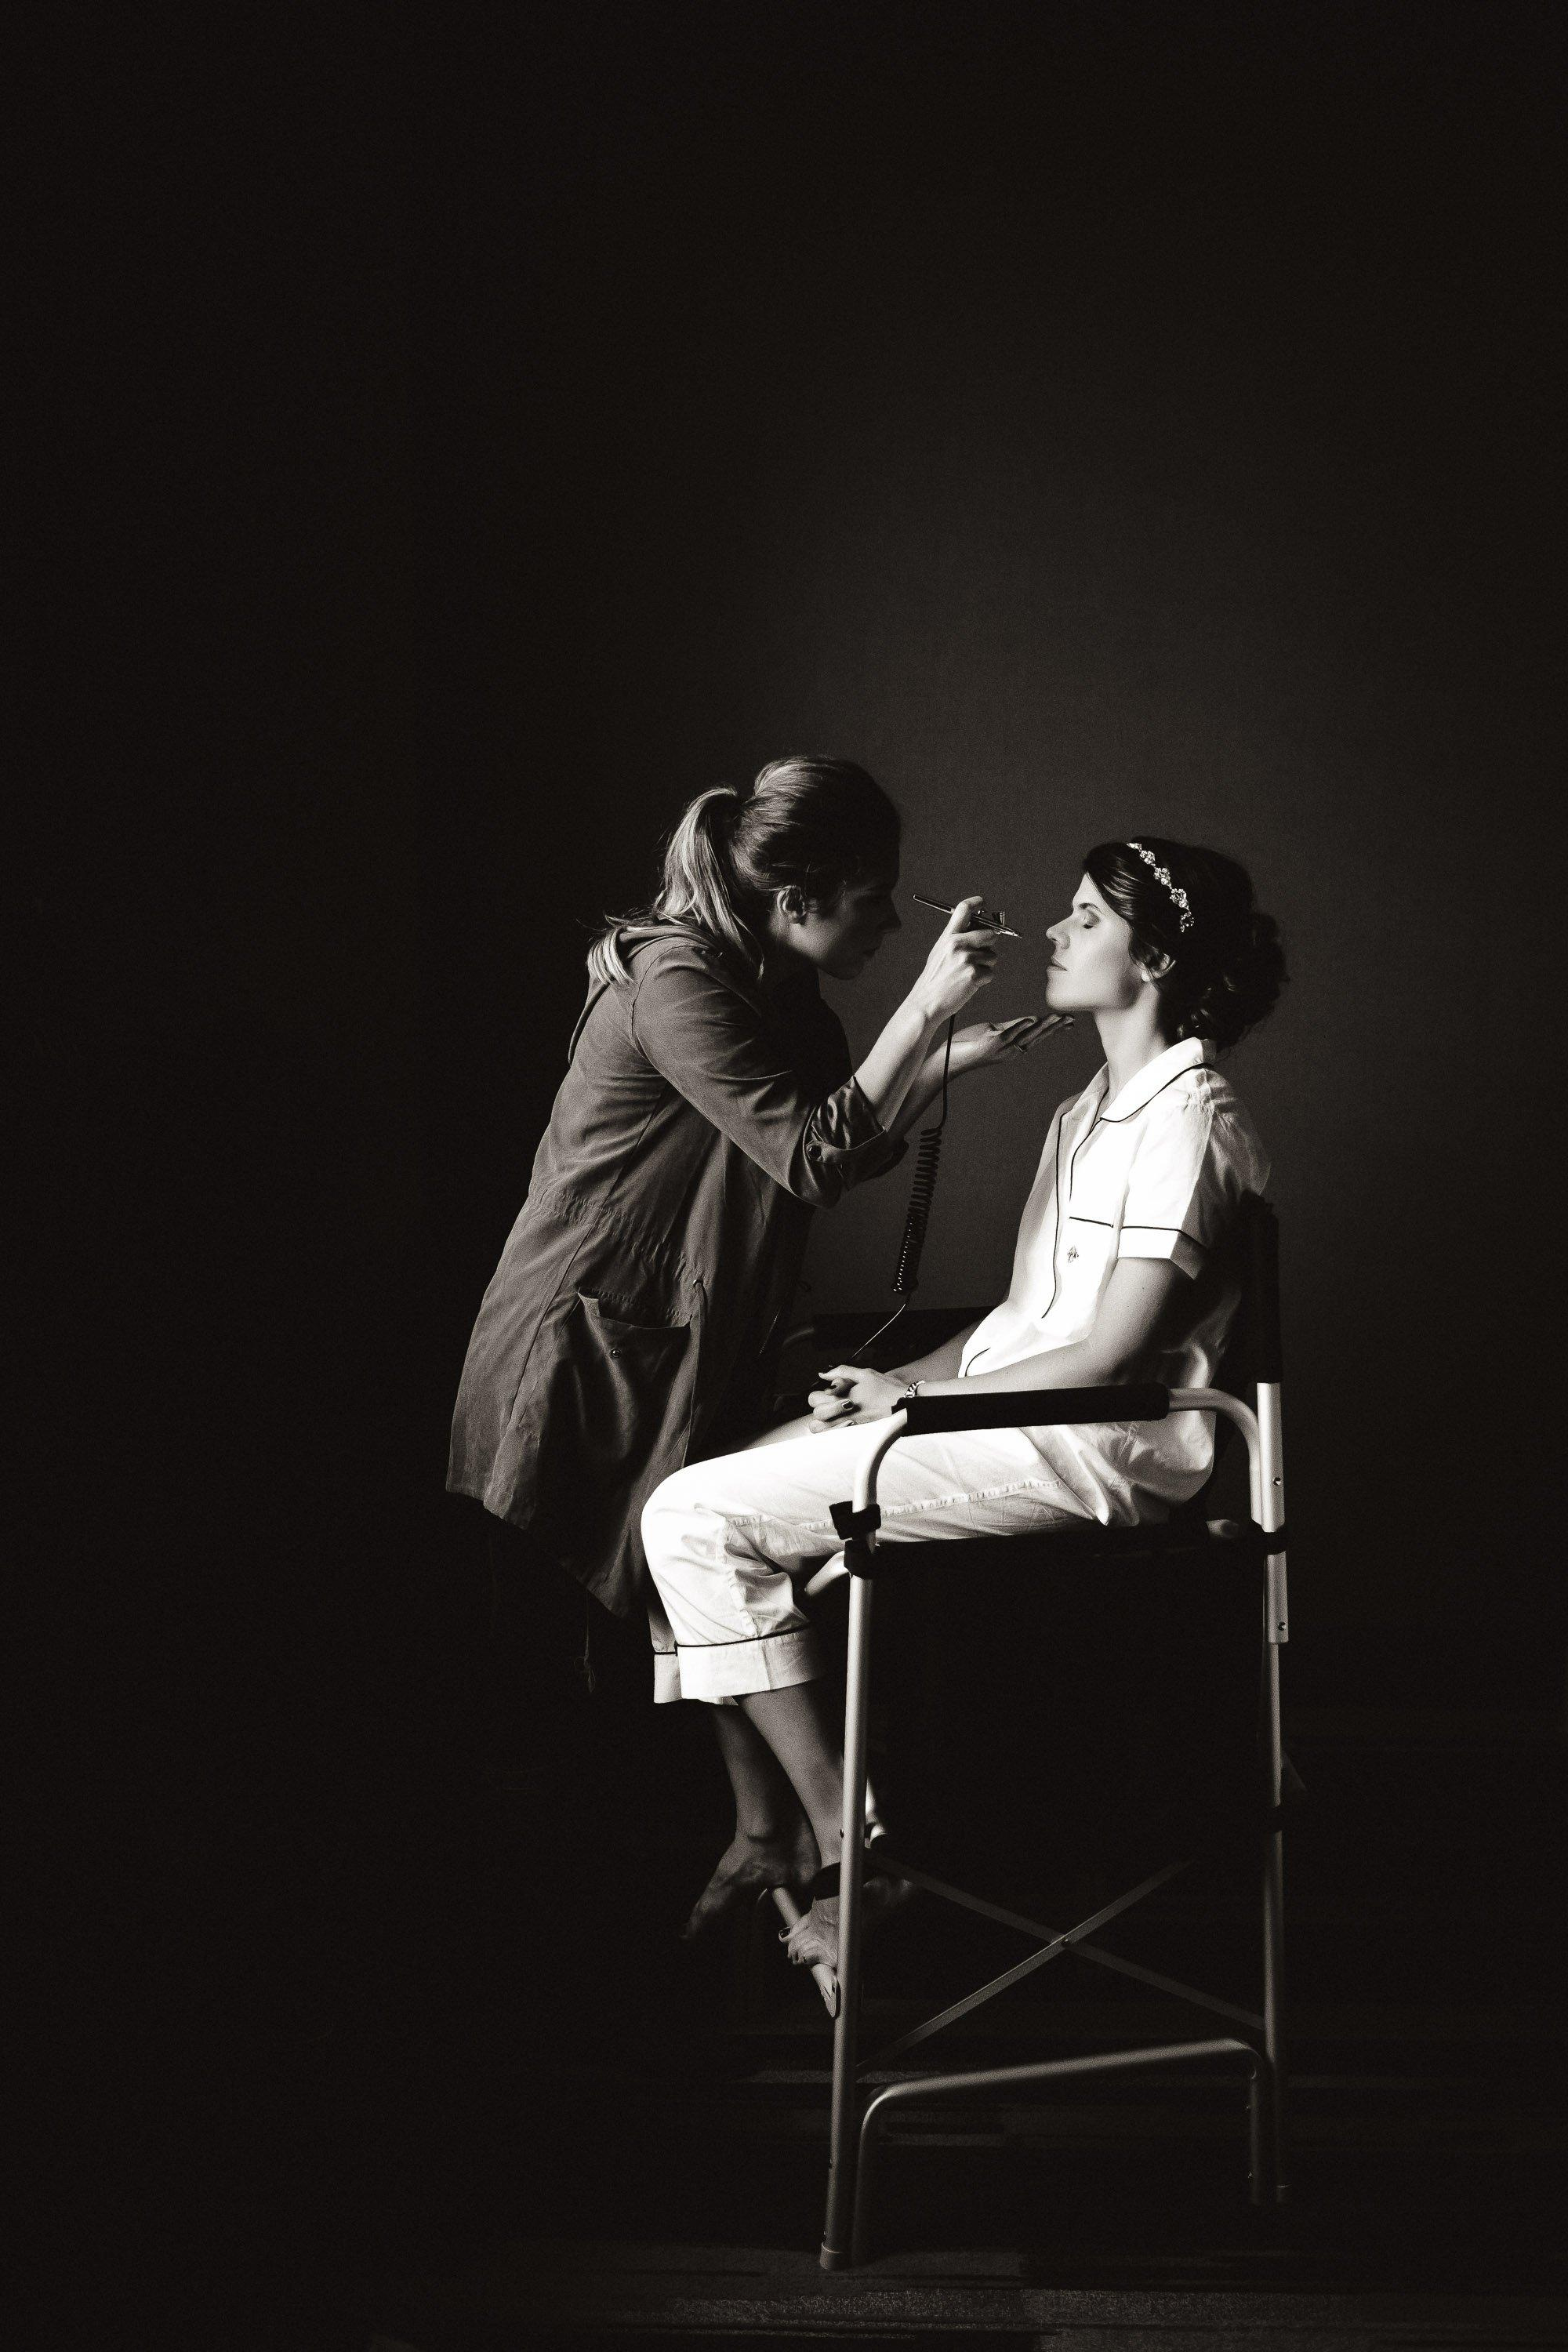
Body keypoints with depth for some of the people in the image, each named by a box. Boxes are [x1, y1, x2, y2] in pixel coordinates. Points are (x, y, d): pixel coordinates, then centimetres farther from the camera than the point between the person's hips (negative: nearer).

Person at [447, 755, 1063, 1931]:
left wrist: (954, 1057, 4)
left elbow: (844, 1146, 14)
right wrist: (925, 1008, -25)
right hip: (586, 1352, -8)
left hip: (685, 1349, 8)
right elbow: (814, 1158, -25)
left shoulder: (775, 992, 8)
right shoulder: (674, 983, -21)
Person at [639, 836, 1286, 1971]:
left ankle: (848, 1852, -13)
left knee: (698, 1521, -17)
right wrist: (893, 1382, 4)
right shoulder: (1091, 1111, 18)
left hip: (1094, 1447, -10)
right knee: (696, 1496, 6)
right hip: (1018, 1403, 10)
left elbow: (1109, 1355, -18)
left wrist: (913, 1400, -10)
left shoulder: (1187, 1120, -14)